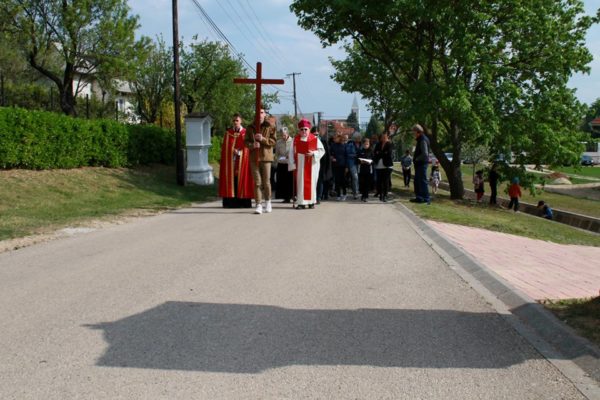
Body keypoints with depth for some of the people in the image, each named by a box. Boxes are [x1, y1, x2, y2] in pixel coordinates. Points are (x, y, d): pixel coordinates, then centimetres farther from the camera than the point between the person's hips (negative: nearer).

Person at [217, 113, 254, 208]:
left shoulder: (245, 133, 3)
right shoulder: (228, 133, 9)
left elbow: (247, 148, 0)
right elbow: (224, 148, 9)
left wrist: (239, 152, -13)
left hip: (242, 160, -1)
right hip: (230, 161, 2)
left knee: (241, 180, -1)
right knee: (230, 179, -2)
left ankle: (242, 202, 1)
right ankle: (231, 202, -1)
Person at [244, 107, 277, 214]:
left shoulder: (270, 127, 3)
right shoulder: (251, 128, 10)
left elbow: (274, 141, -3)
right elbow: (246, 141, 8)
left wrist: (263, 139, -17)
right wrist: (252, 145, -13)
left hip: (266, 157, -2)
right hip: (254, 157, 2)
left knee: (266, 181, 3)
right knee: (257, 182, -1)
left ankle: (268, 202, 23)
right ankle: (259, 205, -1)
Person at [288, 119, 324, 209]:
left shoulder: (315, 139, 2)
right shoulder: (295, 140, 5)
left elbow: (322, 150, 1)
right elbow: (291, 153, 4)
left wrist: (313, 153, -16)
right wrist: (292, 164, -4)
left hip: (312, 165, 0)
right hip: (300, 165, 0)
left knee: (311, 183, 4)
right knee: (300, 183, -2)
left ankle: (311, 202, 13)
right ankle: (301, 202, 0)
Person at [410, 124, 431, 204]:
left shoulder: (423, 140, -17)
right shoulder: (420, 139, 14)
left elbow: (425, 154, -25)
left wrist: (416, 159, -14)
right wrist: (415, 158, 8)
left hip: (422, 164, -10)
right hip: (419, 164, 10)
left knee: (423, 181, -7)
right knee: (417, 181, 17)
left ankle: (426, 199, -3)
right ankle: (419, 197, 25)